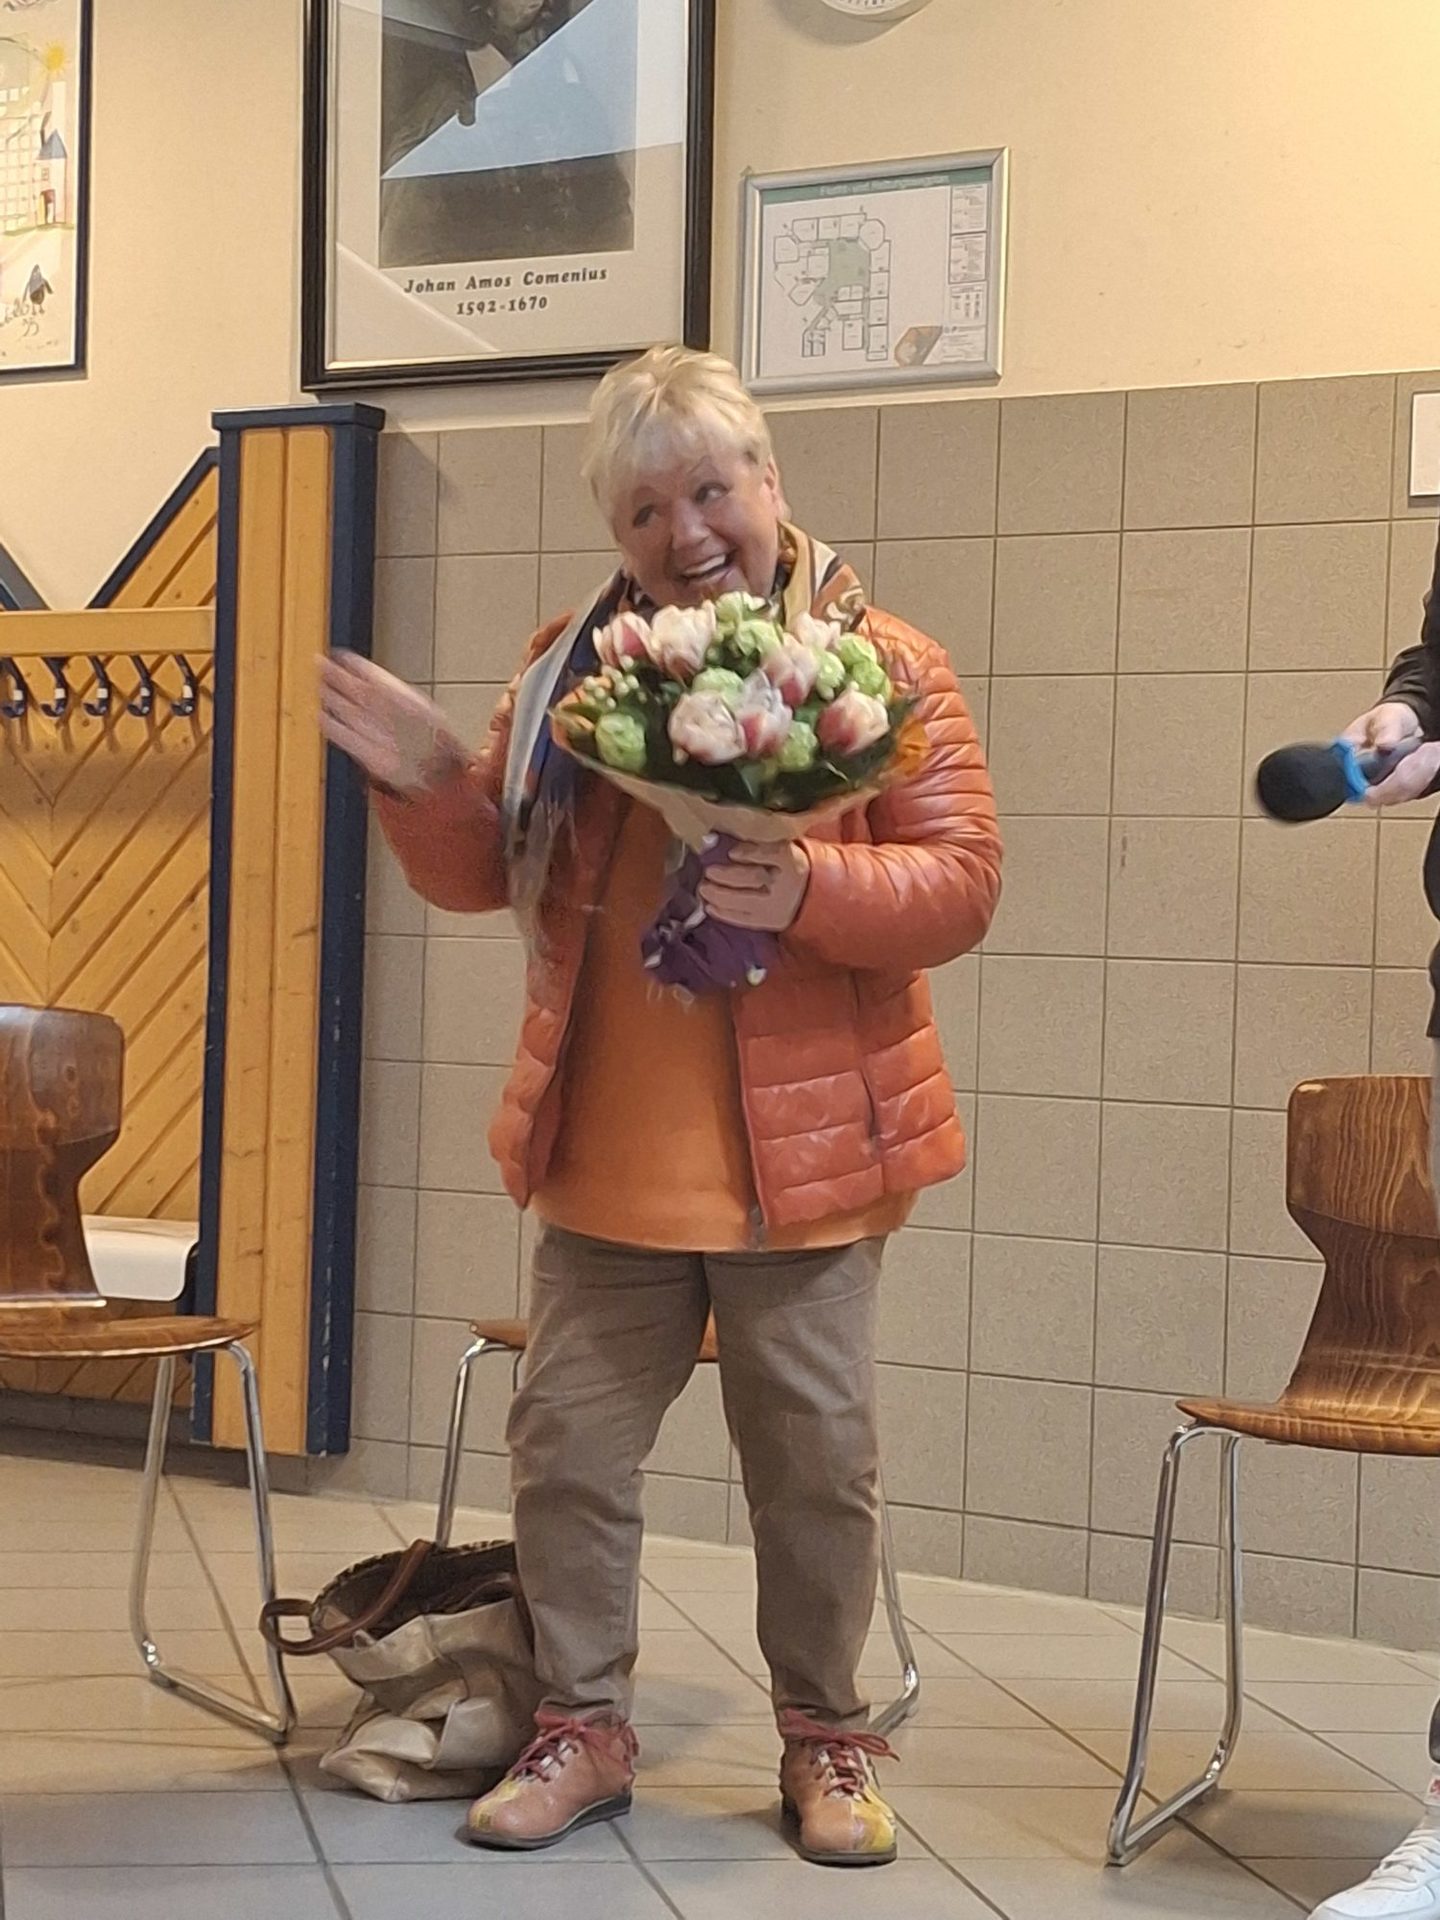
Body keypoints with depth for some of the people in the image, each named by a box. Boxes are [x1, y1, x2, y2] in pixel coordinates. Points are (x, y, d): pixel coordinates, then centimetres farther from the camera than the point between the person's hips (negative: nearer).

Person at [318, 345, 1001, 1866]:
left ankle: (826, 1740, 24)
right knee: (565, 1444, 8)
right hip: (606, 1156, 3)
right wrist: (426, 784, -8)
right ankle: (582, 1727, 24)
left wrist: (810, 891, -26)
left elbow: (962, 880, -9)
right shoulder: (571, 665, 7)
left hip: (801, 1158, -3)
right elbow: (485, 873, 12)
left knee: (817, 1460, 7)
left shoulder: (884, 666, -4)